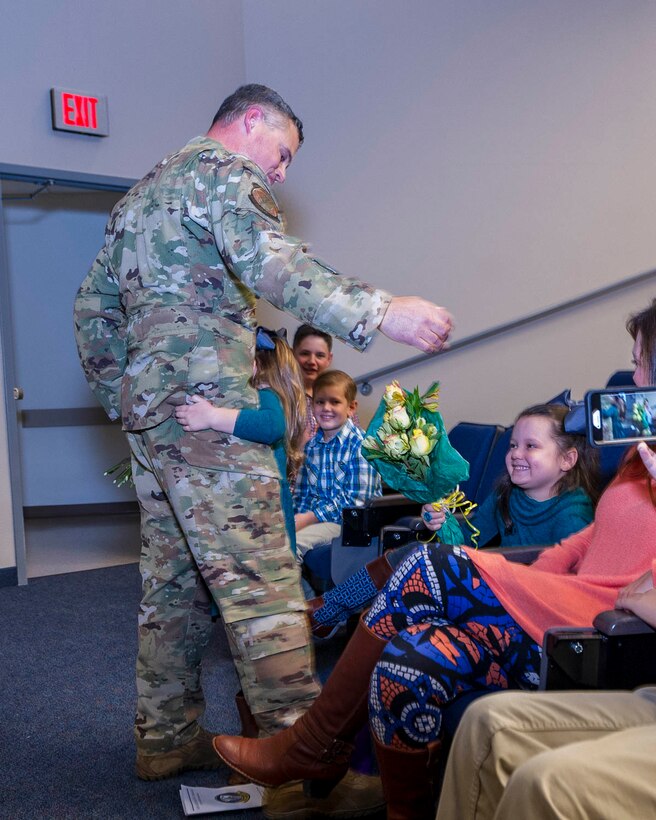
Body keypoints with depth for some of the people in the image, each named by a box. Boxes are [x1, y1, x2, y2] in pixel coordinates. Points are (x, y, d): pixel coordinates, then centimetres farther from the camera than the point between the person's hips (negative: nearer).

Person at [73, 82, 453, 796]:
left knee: (173, 578, 12)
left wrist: (123, 398, 25)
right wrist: (380, 311, -30)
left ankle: (166, 739, 20)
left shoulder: (139, 193, 26)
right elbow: (267, 260, -22)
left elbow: (93, 305, 26)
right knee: (261, 581, -12)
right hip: (205, 403, -9)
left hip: (145, 411, 9)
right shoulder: (224, 170, -2)